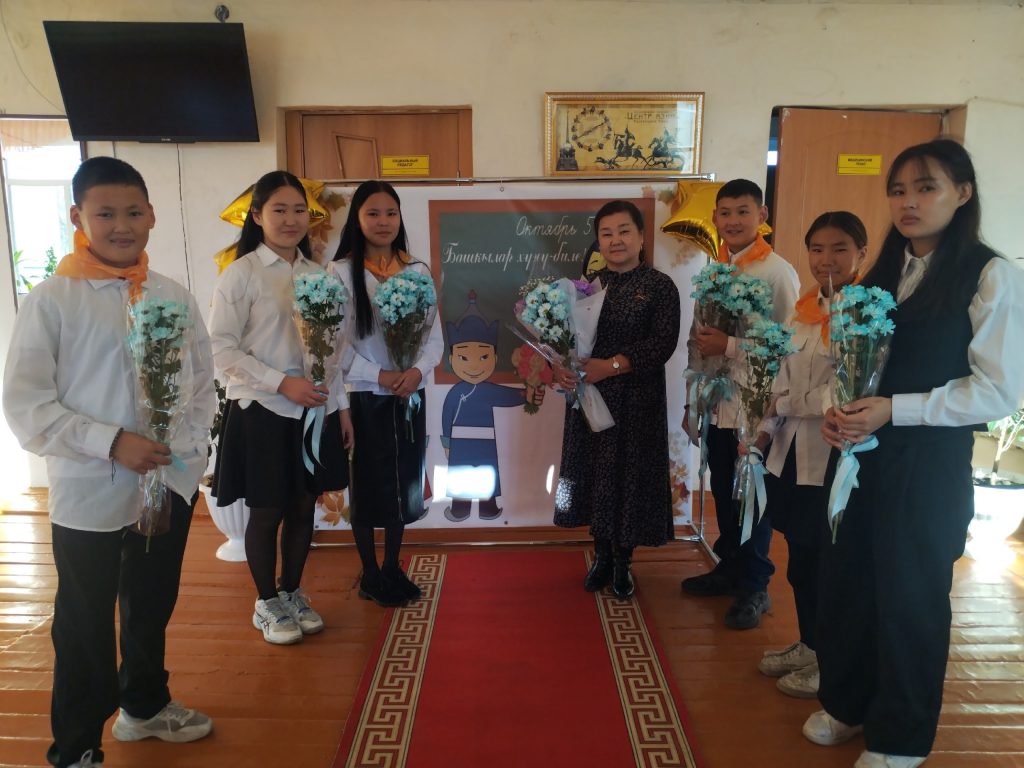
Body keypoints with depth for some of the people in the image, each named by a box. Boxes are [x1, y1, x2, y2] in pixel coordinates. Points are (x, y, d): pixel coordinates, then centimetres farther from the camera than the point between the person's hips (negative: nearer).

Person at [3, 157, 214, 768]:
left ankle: (145, 704, 46)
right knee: (84, 627, 12)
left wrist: (192, 441, -3)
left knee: (152, 608, 22)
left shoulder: (175, 296, 3)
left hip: (172, 484, 4)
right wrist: (112, 442, -20)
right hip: (89, 494, -4)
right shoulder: (52, 299, -9)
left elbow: (203, 379, 10)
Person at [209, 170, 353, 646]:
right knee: (266, 512, 7)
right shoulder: (241, 273, -7)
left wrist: (341, 406, 9)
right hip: (263, 410, -5)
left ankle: (292, 593, 33)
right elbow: (221, 347, -11)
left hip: (315, 411, 5)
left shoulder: (317, 274, 8)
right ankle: (266, 604, 27)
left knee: (304, 505, 13)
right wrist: (282, 383, -18)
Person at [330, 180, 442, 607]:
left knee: (403, 482, 12)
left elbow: (435, 335, 4)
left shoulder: (418, 271, 5)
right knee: (366, 484, 7)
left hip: (410, 397, 4)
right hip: (362, 396, -3)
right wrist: (379, 375, -17)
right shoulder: (341, 272, -6)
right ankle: (370, 574, 24)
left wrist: (417, 370, -14)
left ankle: (393, 568, 29)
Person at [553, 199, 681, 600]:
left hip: (636, 400, -3)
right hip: (589, 398, 4)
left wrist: (610, 366, -22)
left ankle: (623, 563, 24)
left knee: (629, 474, 4)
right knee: (594, 474, 9)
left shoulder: (660, 285, -4)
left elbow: (662, 343, -14)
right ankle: (601, 555, 28)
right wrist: (560, 365, -17)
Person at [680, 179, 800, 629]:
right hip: (715, 403, 6)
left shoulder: (778, 272, -10)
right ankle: (729, 568, 36)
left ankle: (754, 588, 23)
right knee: (723, 495, 17)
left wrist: (731, 346, -18)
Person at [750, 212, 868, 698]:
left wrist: (789, 404, -11)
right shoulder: (804, 310, 11)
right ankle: (808, 644, 37)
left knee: (824, 562, 7)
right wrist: (765, 430, 3)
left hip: (835, 459, -6)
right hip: (791, 453, 7)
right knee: (800, 558, 17)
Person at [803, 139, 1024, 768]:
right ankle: (847, 703, 38)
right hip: (861, 454, 5)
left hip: (928, 463, -5)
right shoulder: (882, 273, 10)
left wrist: (896, 409, -20)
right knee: (845, 585, 14)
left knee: (910, 597, 10)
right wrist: (838, 410, -4)